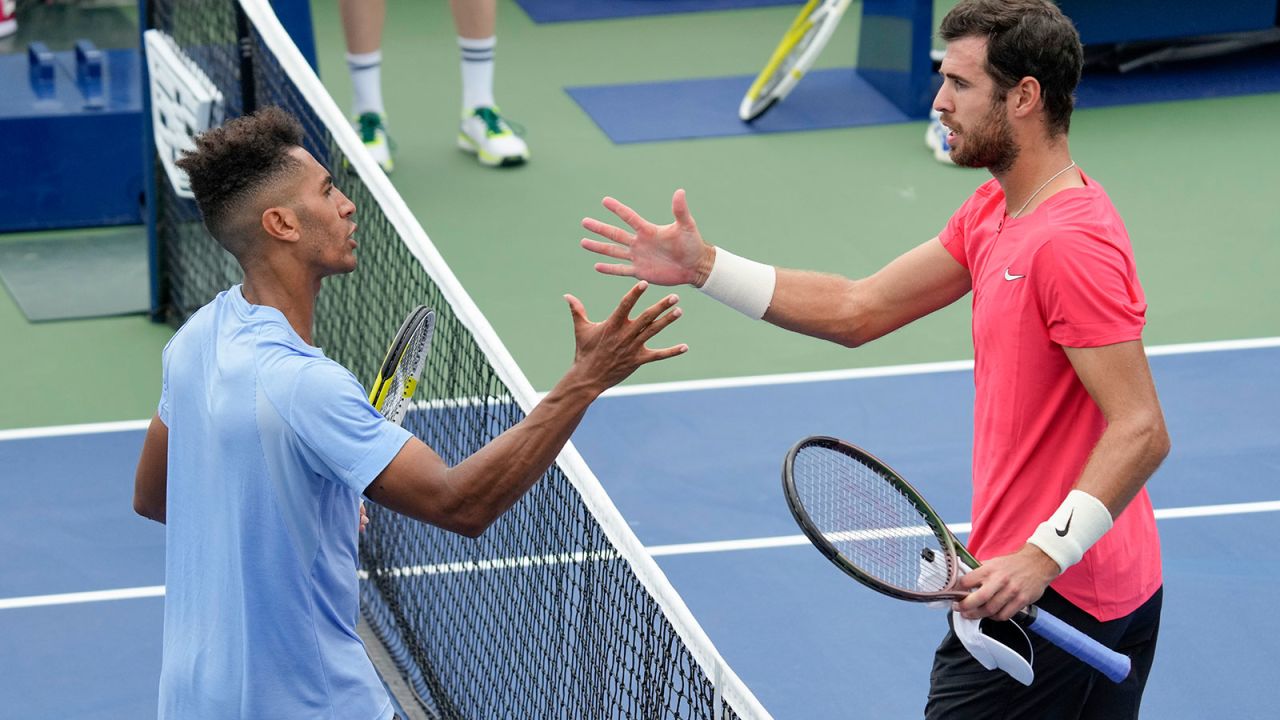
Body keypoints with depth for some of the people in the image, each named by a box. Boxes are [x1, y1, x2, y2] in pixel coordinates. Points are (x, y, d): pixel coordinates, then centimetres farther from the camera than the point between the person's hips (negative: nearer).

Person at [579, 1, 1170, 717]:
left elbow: (1142, 430, -27)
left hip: (1053, 596, -10)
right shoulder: (994, 213, 9)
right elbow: (859, 310, 13)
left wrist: (1041, 556, -34)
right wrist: (705, 267, 8)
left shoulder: (1072, 243, -23)